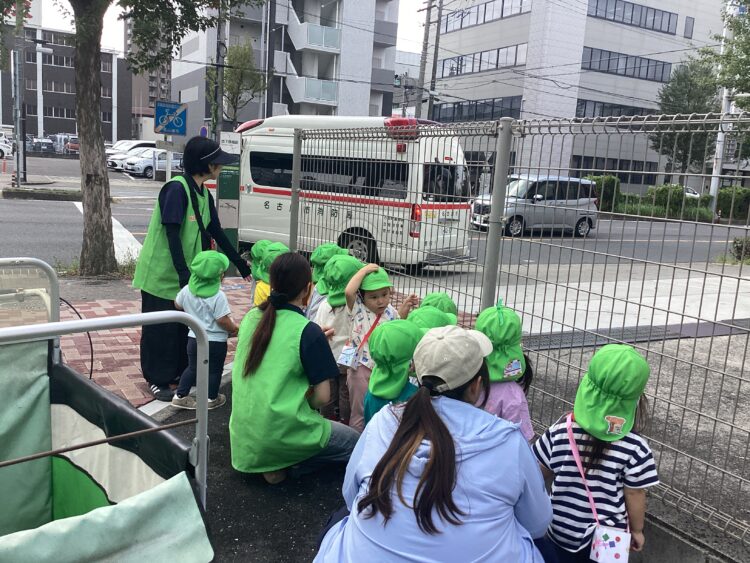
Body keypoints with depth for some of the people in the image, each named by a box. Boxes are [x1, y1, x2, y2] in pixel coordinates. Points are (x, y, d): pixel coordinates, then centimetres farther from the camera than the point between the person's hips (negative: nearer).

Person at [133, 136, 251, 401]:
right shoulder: (176, 189, -19)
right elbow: (172, 234, -23)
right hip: (161, 274, -8)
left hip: (185, 275, 8)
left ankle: (179, 372, 29)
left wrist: (242, 266, 15)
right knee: (161, 328, 4)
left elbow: (216, 232, 13)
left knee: (185, 325, 14)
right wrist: (183, 274, -28)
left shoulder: (203, 194, 6)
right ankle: (158, 379, 17)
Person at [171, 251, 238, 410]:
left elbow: (177, 305, 12)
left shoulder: (187, 290, -5)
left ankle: (180, 395, 23)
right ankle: (211, 398, 23)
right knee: (214, 370, 13)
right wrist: (234, 329, -4)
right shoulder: (218, 296, -23)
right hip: (215, 342, -5)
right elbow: (223, 320, -22)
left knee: (192, 367, 20)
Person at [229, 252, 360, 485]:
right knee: (356, 443, 16)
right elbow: (322, 396, -12)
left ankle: (272, 463, 12)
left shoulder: (251, 317, 1)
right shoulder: (308, 331, -15)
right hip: (281, 434, -7)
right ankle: (284, 463, 2)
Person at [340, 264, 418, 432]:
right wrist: (365, 270, -21)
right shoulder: (357, 309, -12)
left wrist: (404, 311, -4)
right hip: (361, 367, -5)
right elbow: (349, 291, -32)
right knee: (359, 411, 6)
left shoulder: (390, 312, 3)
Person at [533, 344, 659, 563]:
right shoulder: (634, 447, -23)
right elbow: (634, 495, -12)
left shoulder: (561, 430, -16)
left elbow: (543, 471, -3)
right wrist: (636, 531, 5)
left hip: (561, 528, 1)